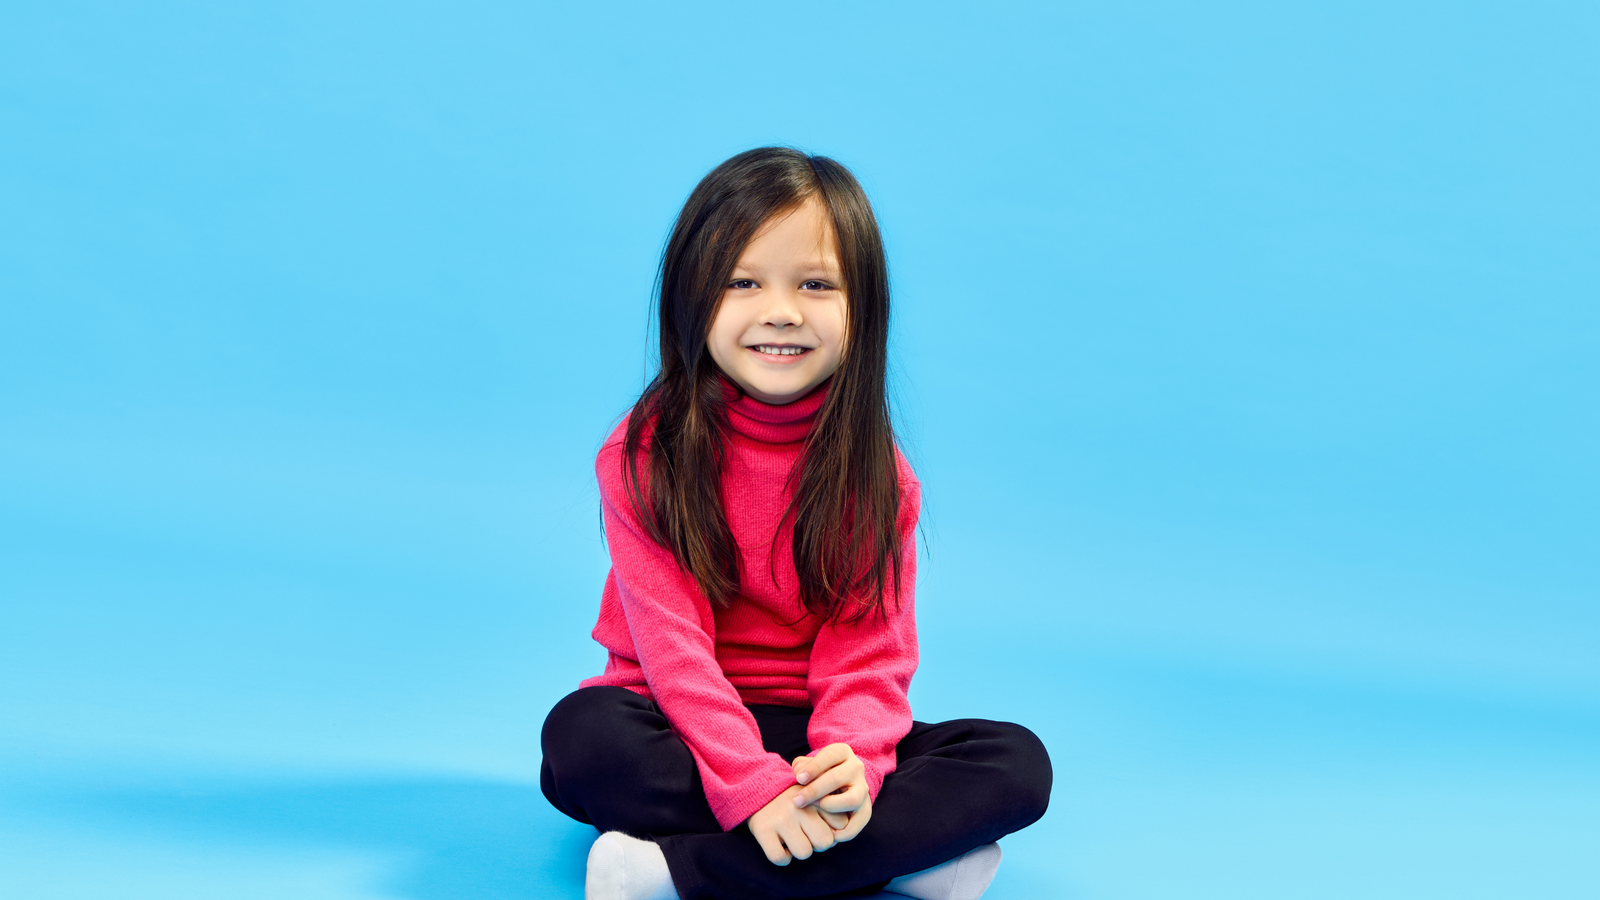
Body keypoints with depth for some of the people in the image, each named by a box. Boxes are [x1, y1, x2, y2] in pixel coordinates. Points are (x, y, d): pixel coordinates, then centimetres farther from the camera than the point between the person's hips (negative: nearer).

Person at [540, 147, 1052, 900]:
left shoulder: (874, 472, -2)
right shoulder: (646, 454, -9)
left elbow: (870, 649, -9)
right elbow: (671, 639, -17)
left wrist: (851, 758, -31)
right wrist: (750, 781, -30)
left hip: (813, 732, 3)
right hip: (683, 727, -2)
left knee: (1019, 762, -19)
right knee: (581, 732, -34)